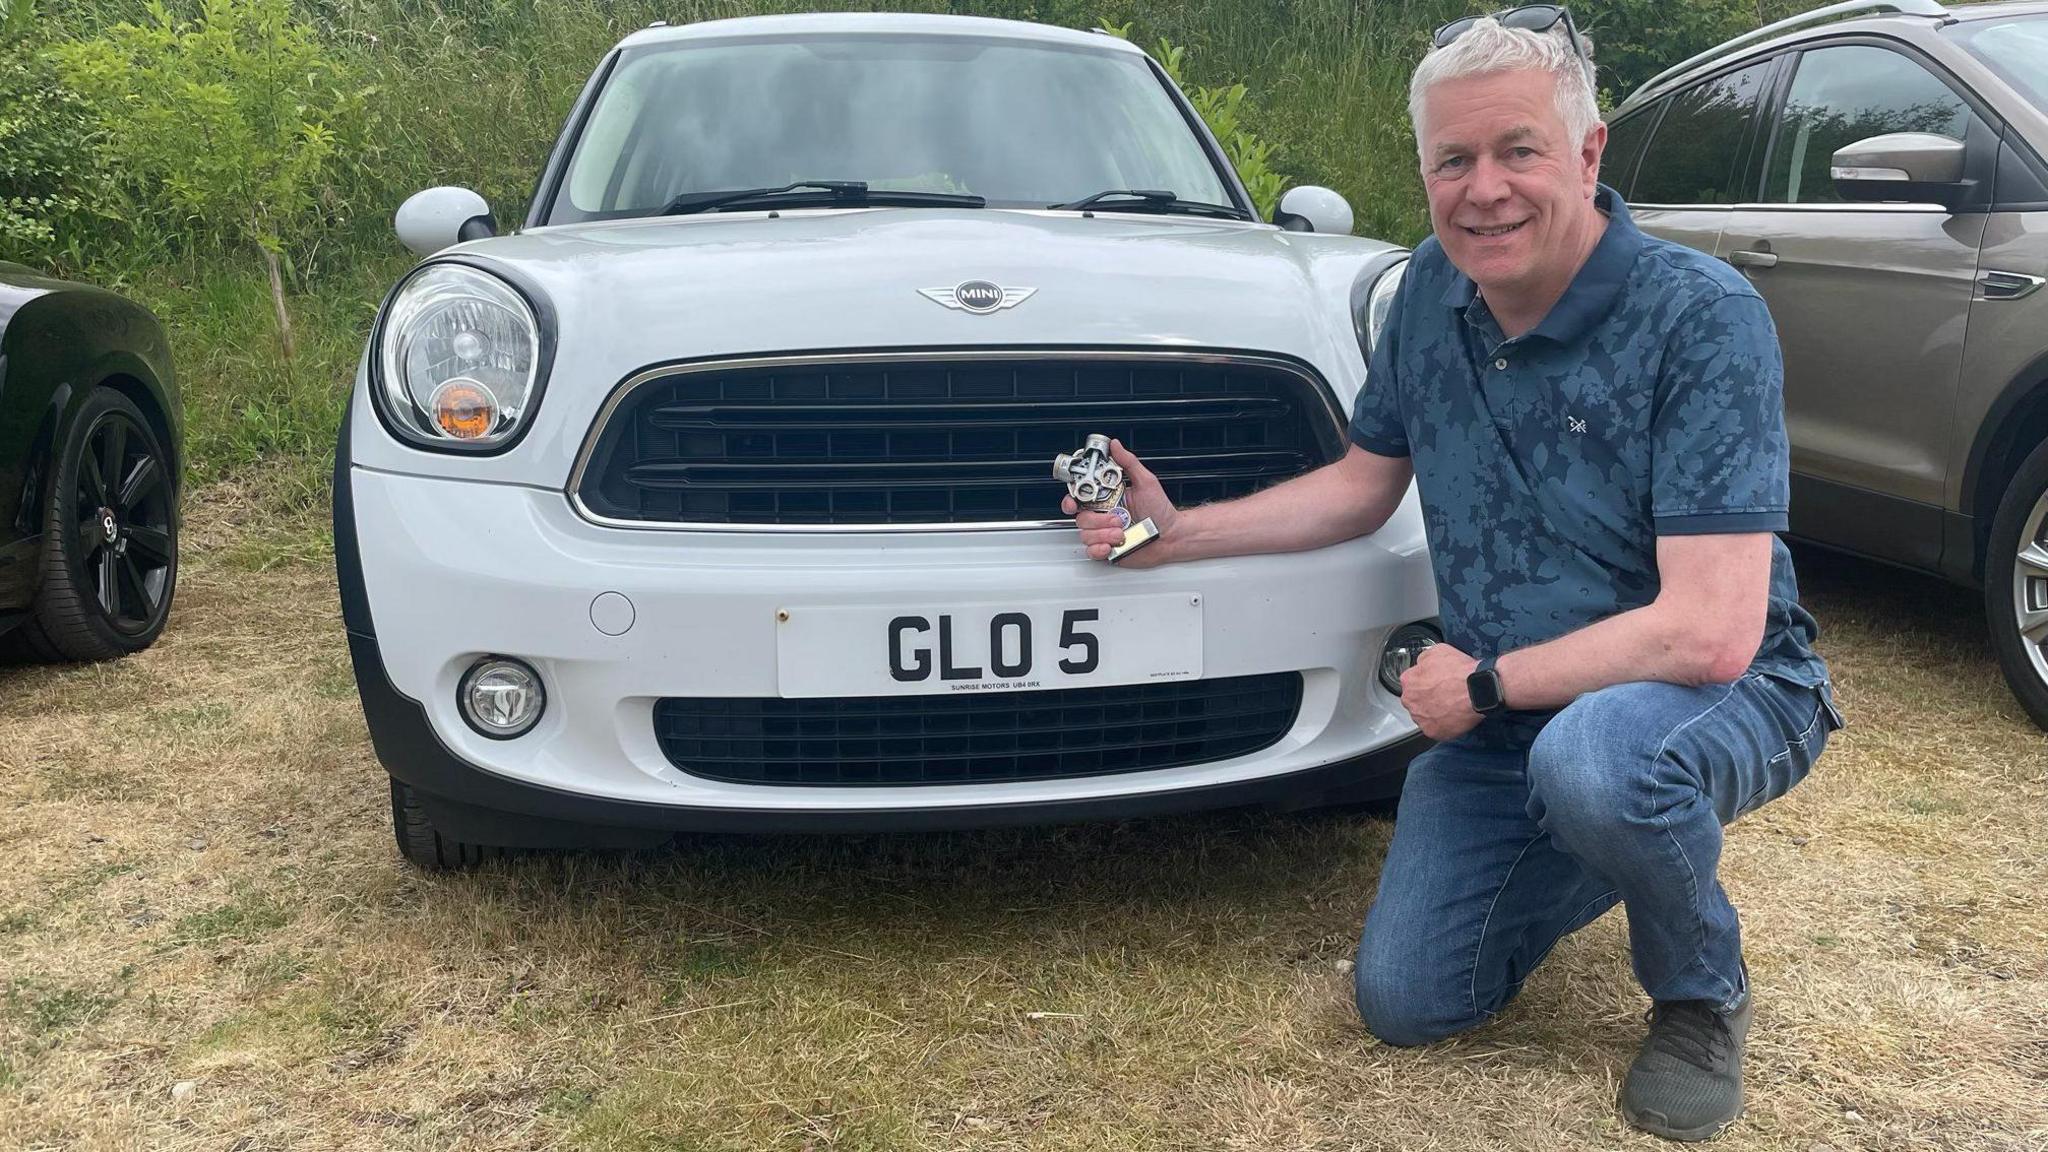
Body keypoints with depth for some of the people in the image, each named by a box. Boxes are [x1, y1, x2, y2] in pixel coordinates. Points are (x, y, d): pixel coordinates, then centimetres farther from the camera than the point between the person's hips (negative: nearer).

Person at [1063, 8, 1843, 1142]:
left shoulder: (1702, 317, -23)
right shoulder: (1434, 291, -4)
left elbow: (1709, 632, -29)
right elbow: (1363, 484, 12)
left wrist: (1485, 684, -20)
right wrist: (1178, 532, 4)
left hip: (1725, 692, -5)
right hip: (1500, 712, 6)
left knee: (1591, 756, -41)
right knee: (1405, 1001, 2)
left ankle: (1703, 992, -7)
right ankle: (1614, 850, 28)